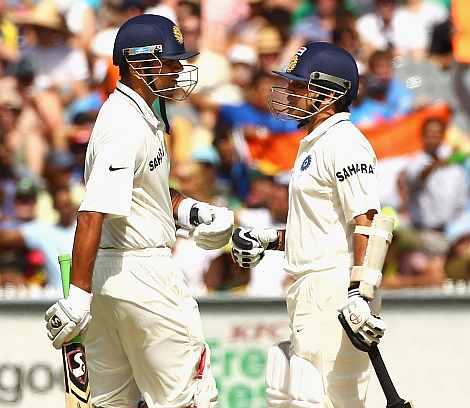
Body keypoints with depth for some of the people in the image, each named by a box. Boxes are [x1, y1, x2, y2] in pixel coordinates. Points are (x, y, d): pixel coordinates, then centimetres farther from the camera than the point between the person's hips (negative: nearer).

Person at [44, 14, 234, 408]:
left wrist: (187, 210, 8)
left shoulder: (141, 116, 12)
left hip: (106, 270, 10)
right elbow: (93, 214, -26)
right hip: (141, 271, -10)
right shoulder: (126, 128, -19)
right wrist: (78, 295, -29)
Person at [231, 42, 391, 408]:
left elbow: (367, 222, -21)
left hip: (336, 292, -11)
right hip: (310, 294, 11)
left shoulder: (344, 143, -12)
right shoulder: (314, 144, 21)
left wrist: (360, 293, -28)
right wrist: (270, 240, 17)